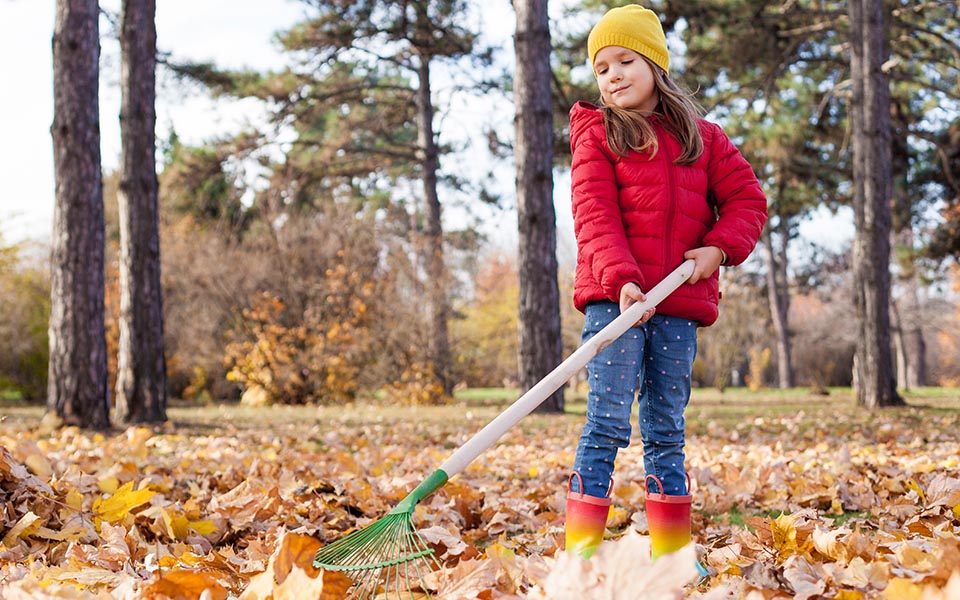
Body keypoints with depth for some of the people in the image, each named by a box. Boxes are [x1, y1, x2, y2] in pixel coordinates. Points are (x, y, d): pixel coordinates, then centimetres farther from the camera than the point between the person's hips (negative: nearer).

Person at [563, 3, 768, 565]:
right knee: (607, 424, -9)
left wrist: (719, 247, -6)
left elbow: (748, 199, 12)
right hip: (614, 298, -3)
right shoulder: (597, 136, 4)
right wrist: (621, 277, -22)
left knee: (667, 431, 9)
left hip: (679, 307, 3)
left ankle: (671, 553, 15)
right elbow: (595, 216, -7)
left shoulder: (703, 137, 14)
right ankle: (582, 551, -7)